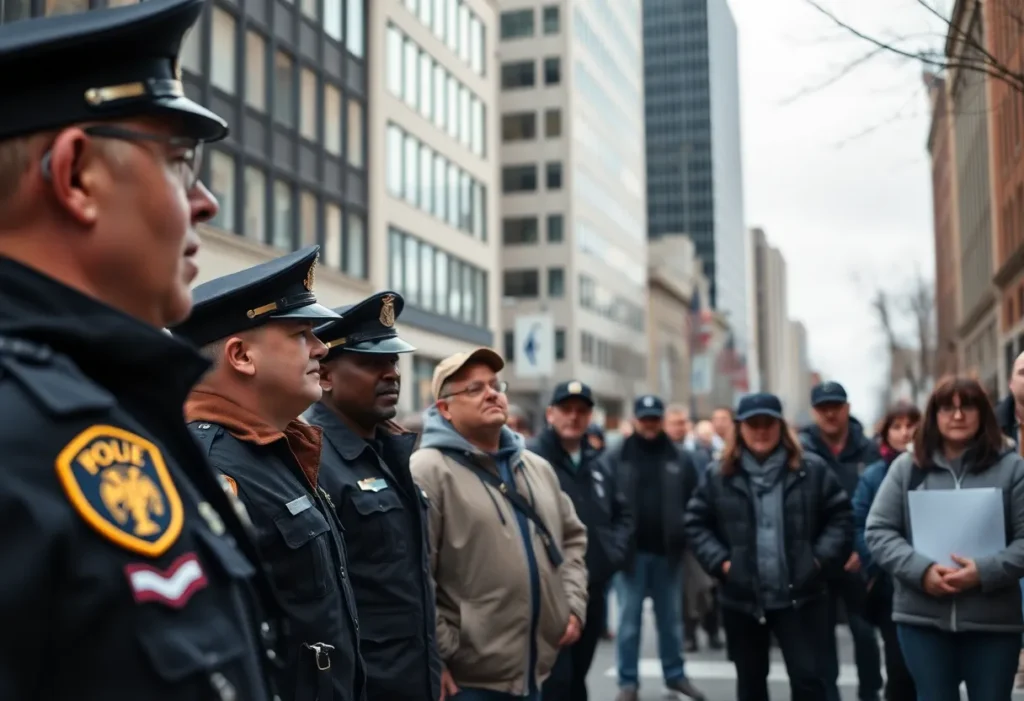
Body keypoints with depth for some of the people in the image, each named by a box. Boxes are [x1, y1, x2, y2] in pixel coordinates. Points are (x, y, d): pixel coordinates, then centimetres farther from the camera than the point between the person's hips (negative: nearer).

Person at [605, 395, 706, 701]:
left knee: (671, 618, 13)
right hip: (631, 551, -2)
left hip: (668, 551, 2)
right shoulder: (615, 458, -1)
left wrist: (685, 537, -3)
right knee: (629, 619, 4)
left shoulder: (680, 459, 5)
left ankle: (675, 674, 27)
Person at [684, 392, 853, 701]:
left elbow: (841, 517, 2)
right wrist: (720, 561, -5)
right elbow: (696, 523, 6)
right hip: (742, 598, 2)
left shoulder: (811, 470, -1)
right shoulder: (719, 475, 1)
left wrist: (821, 558, -8)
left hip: (799, 597, -2)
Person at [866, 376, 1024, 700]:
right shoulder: (907, 467, 6)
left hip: (993, 620, -1)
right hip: (922, 617, 1)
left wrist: (985, 572, -19)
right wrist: (921, 570, -14)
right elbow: (878, 532, 2)